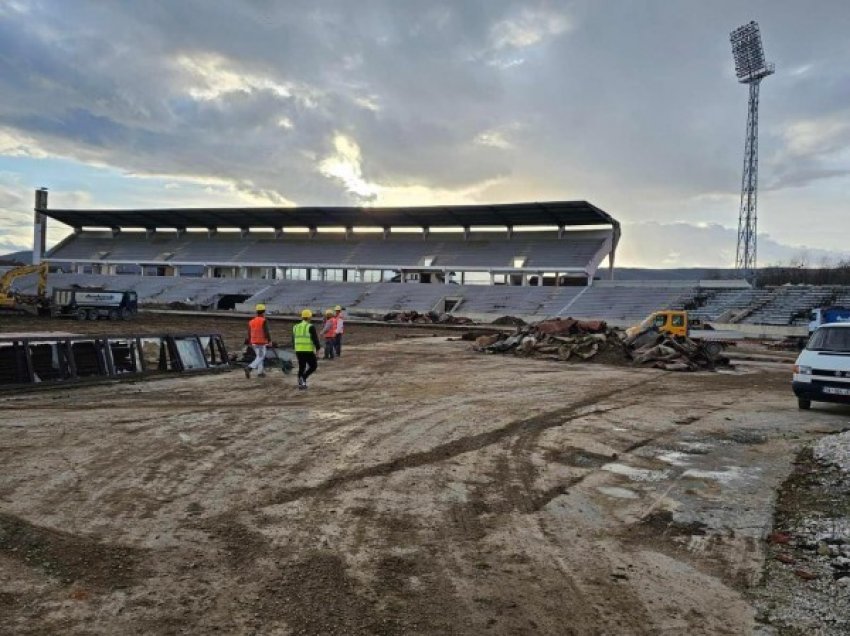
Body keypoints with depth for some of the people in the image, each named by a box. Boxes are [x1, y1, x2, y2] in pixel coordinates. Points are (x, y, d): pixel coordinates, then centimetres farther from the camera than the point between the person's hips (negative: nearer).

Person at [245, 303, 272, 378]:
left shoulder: (251, 321, 6)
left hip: (254, 343, 7)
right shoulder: (264, 321, -14)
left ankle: (260, 372, 18)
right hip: (261, 343, -7)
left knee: (259, 356, 19)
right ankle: (249, 368, -21)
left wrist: (250, 342, 19)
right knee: (260, 358, -2)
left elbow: (249, 333, 10)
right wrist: (270, 341, -6)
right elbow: (266, 332, -18)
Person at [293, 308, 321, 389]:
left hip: (298, 350, 6)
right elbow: (315, 339, -13)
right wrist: (318, 348, -1)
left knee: (301, 367, 15)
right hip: (308, 351, -6)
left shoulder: (296, 327, 12)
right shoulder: (310, 327, -8)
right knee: (313, 365, 8)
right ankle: (303, 377, -10)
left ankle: (301, 383, 14)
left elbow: (293, 340, 19)